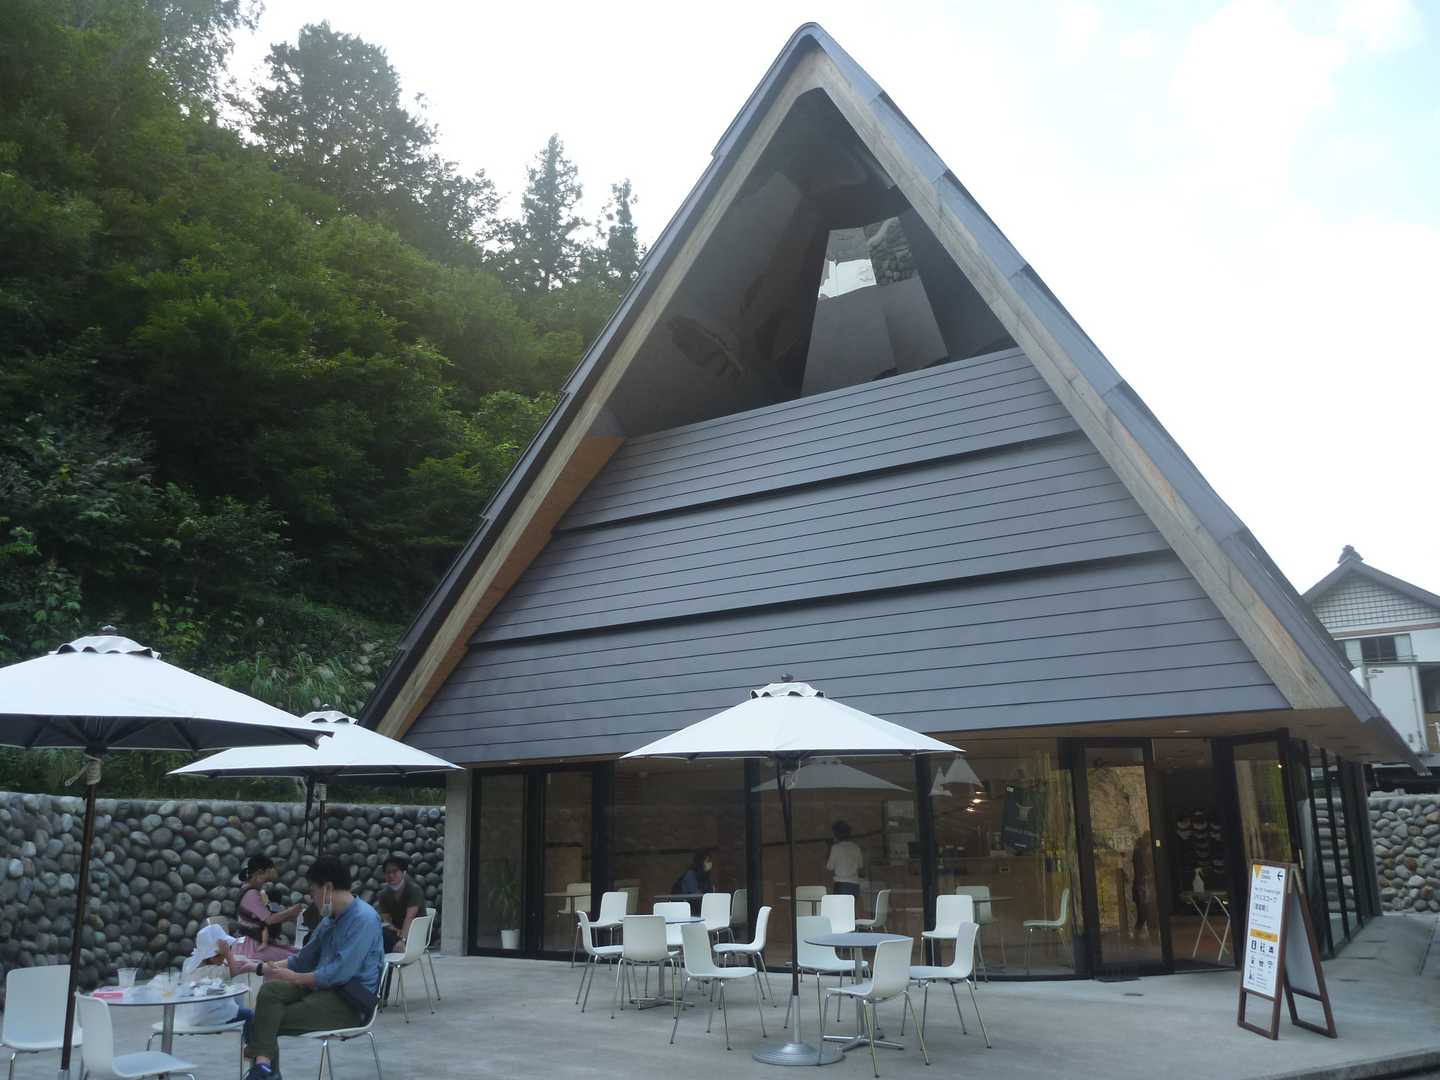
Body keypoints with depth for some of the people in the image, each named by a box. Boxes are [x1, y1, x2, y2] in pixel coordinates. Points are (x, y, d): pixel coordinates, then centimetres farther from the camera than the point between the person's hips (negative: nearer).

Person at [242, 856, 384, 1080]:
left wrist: (295, 978, -13)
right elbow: (305, 958, 24)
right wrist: (261, 967, 15)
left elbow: (341, 971, -23)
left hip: (351, 1002, -8)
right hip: (323, 988, 8)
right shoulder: (330, 919, 14)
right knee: (270, 990, -19)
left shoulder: (364, 918, -16)